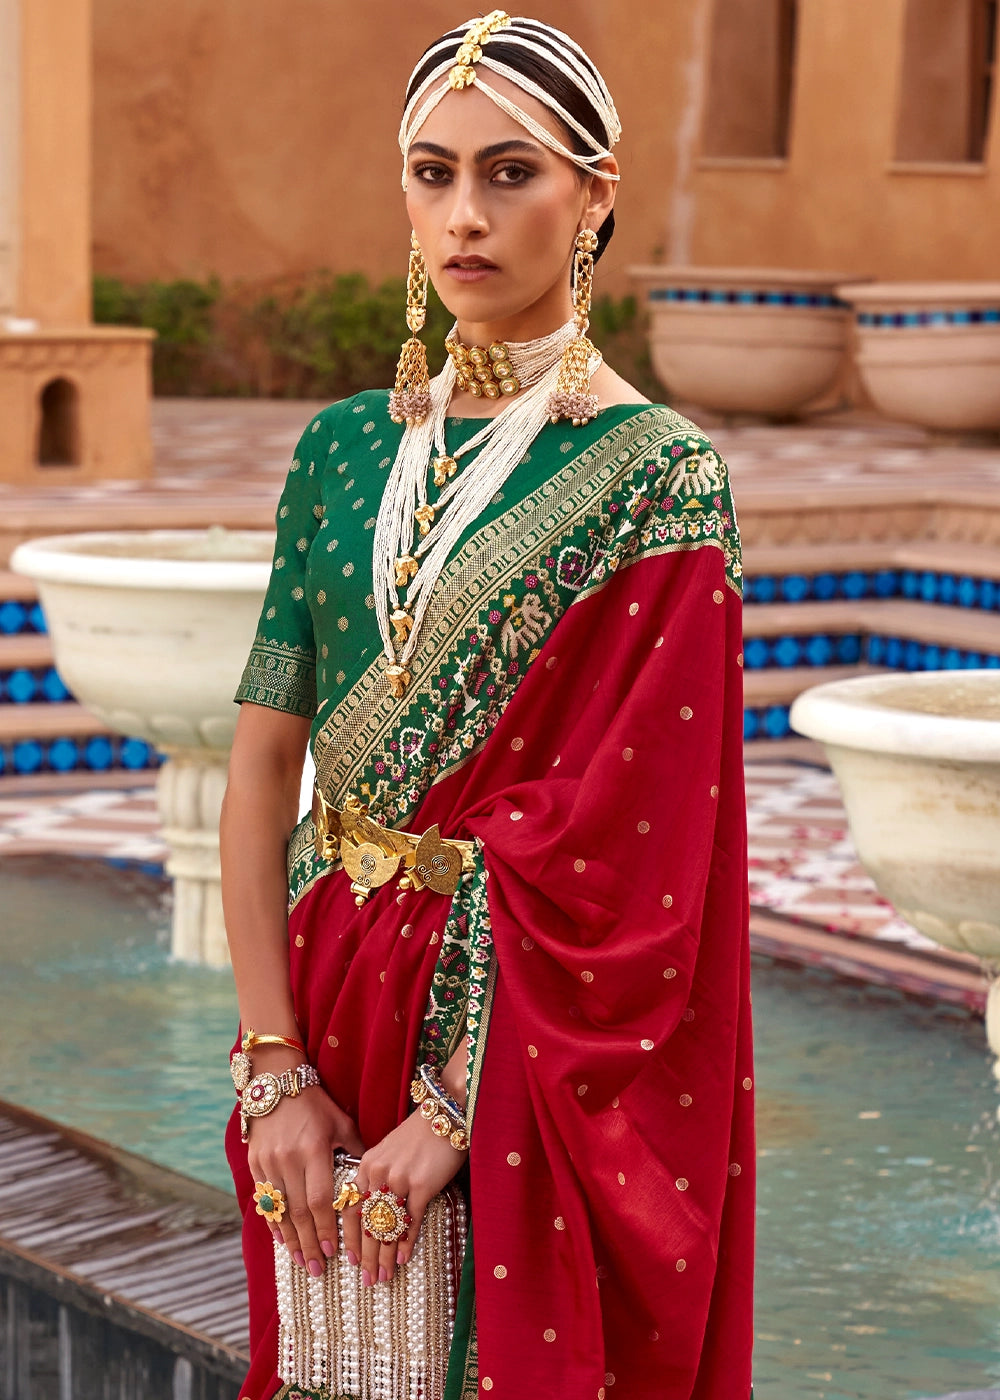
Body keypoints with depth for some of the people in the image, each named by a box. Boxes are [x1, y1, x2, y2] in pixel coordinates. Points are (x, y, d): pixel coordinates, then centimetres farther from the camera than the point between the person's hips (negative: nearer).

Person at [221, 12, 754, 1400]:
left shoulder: (656, 474, -10)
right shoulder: (347, 447, 5)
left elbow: (627, 847, -15)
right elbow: (262, 767, 2)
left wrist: (457, 1105, -17)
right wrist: (279, 1066, -7)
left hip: (548, 1020, -5)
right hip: (335, 1014, 5)